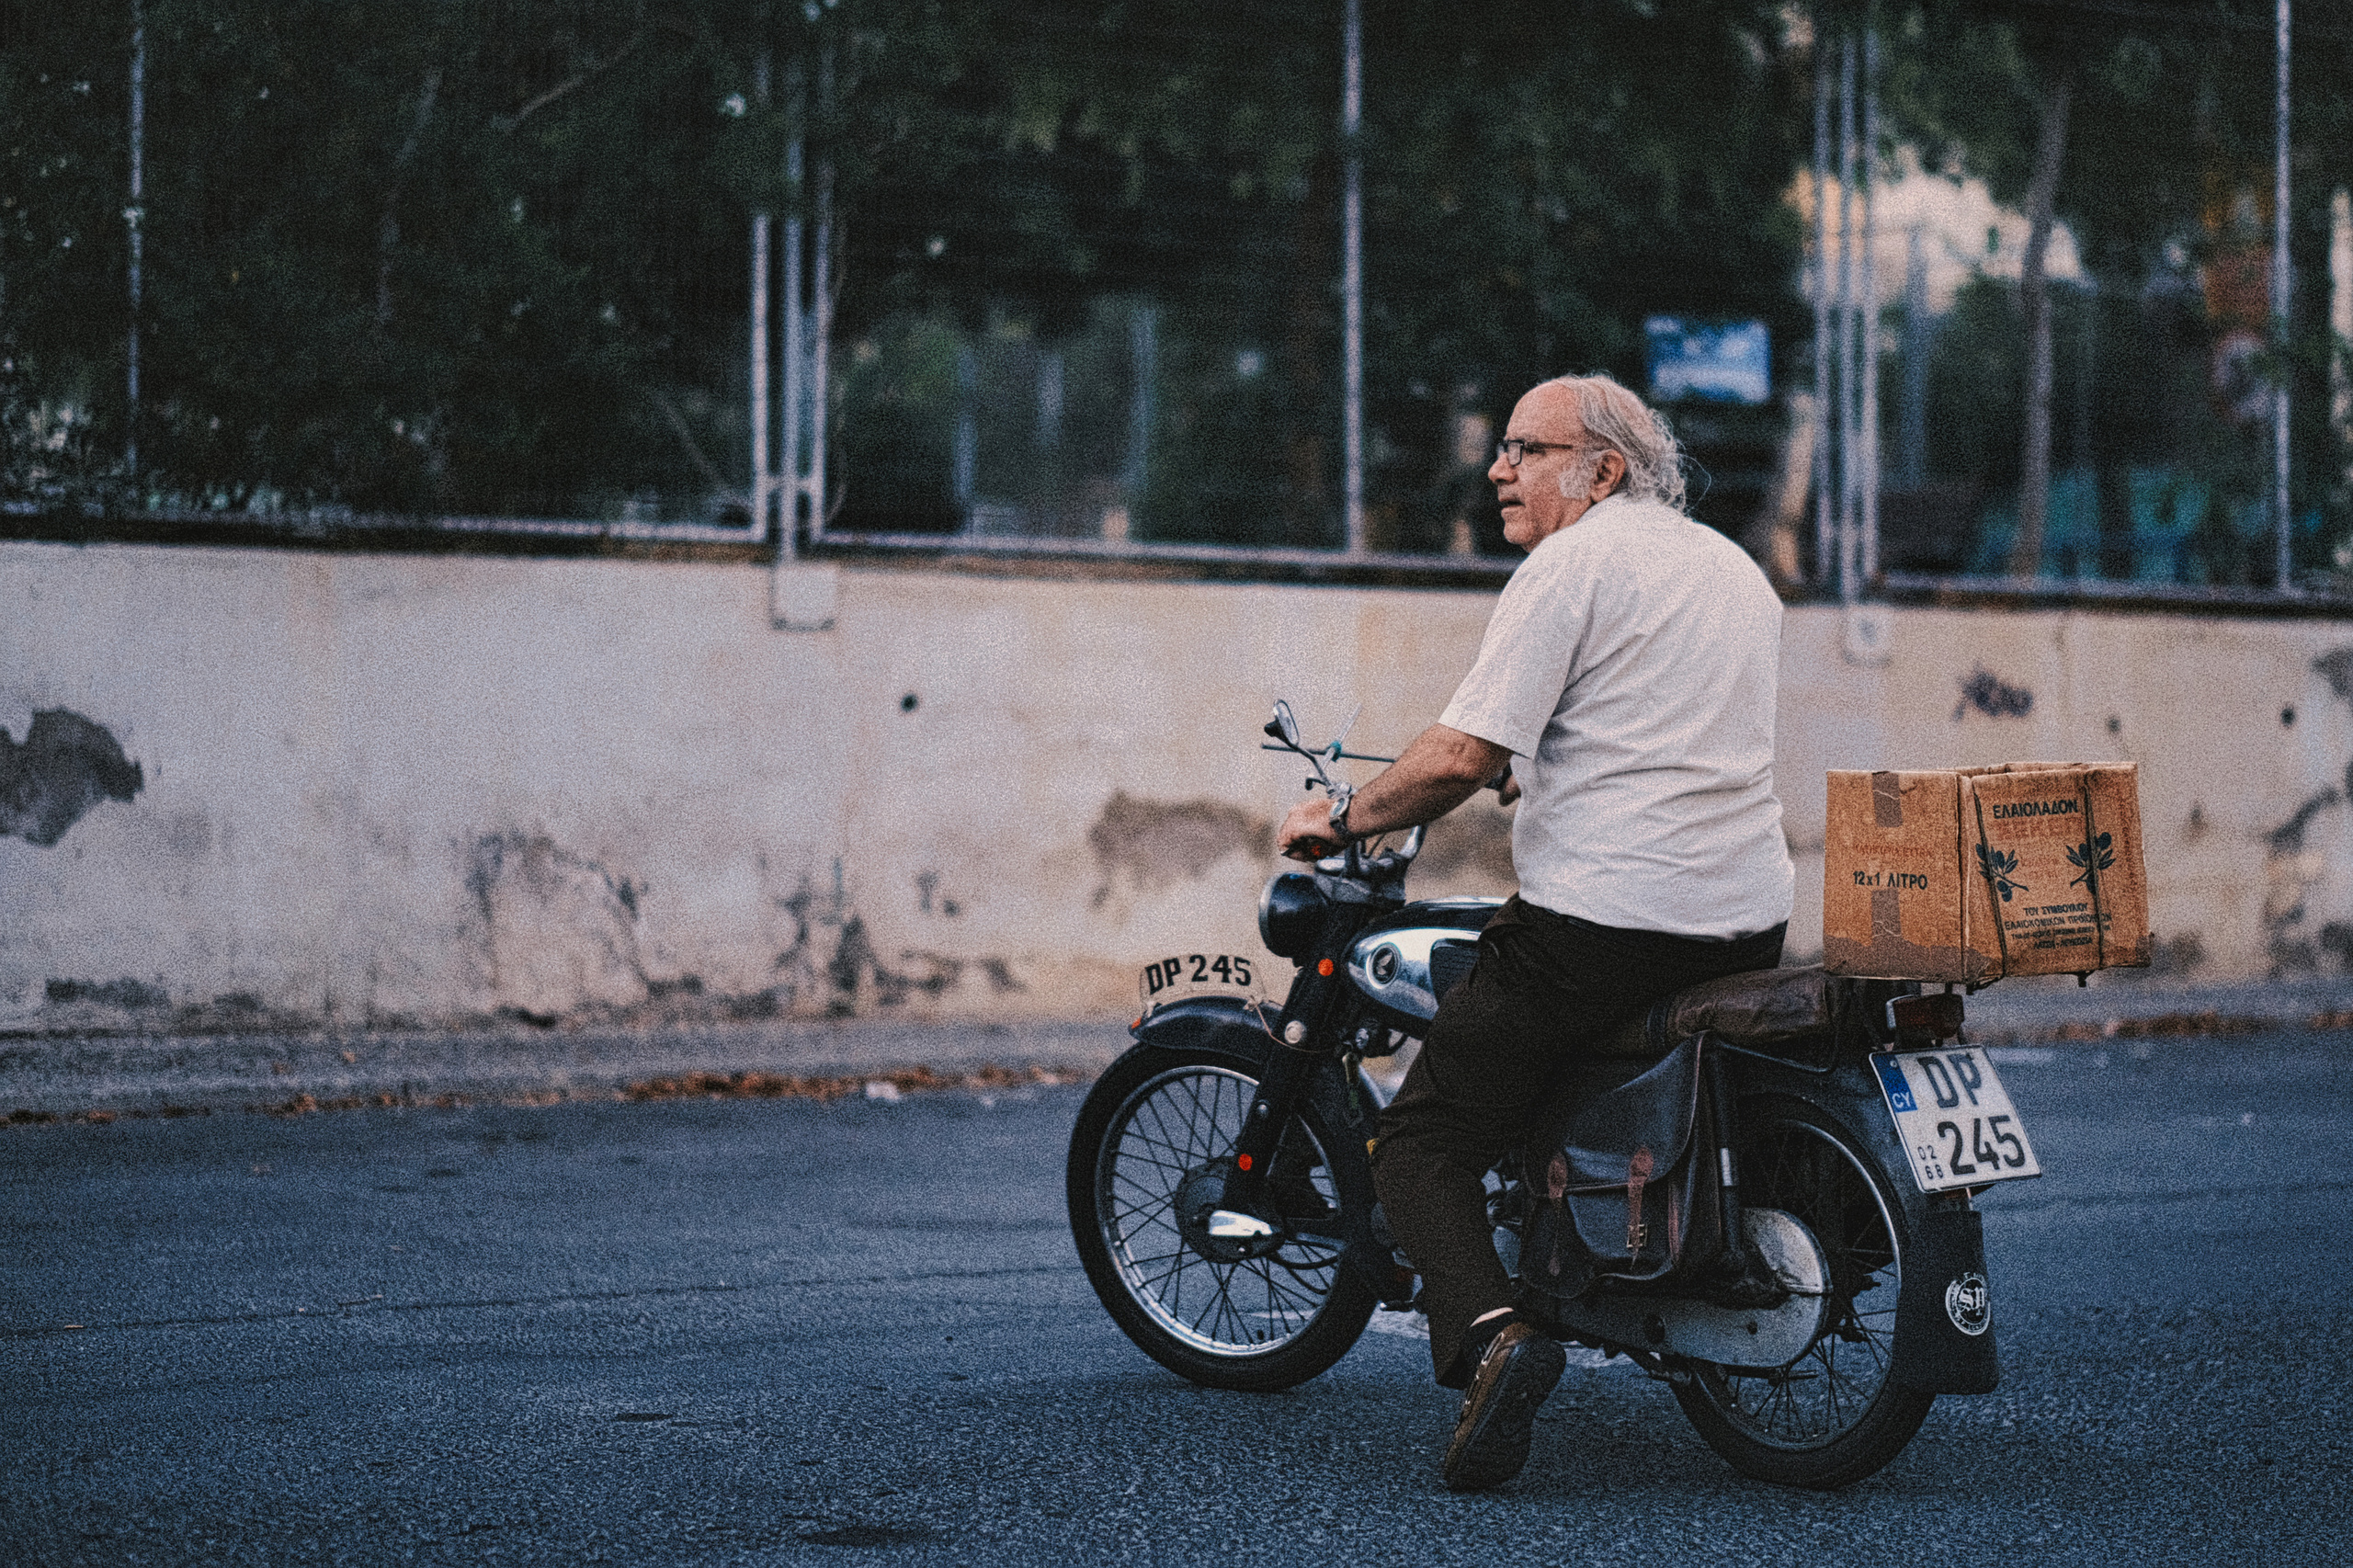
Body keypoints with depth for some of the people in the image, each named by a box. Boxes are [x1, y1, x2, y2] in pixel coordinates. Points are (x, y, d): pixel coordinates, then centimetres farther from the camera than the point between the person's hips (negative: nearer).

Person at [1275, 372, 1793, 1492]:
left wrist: (1344, 817, 0)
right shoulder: (1737, 569, 18)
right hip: (1750, 927, 8)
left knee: (1421, 1143, -2)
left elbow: (1461, 757, -15)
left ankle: (1486, 1327, -27)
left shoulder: (1573, 564, -7)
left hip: (1600, 926, -8)